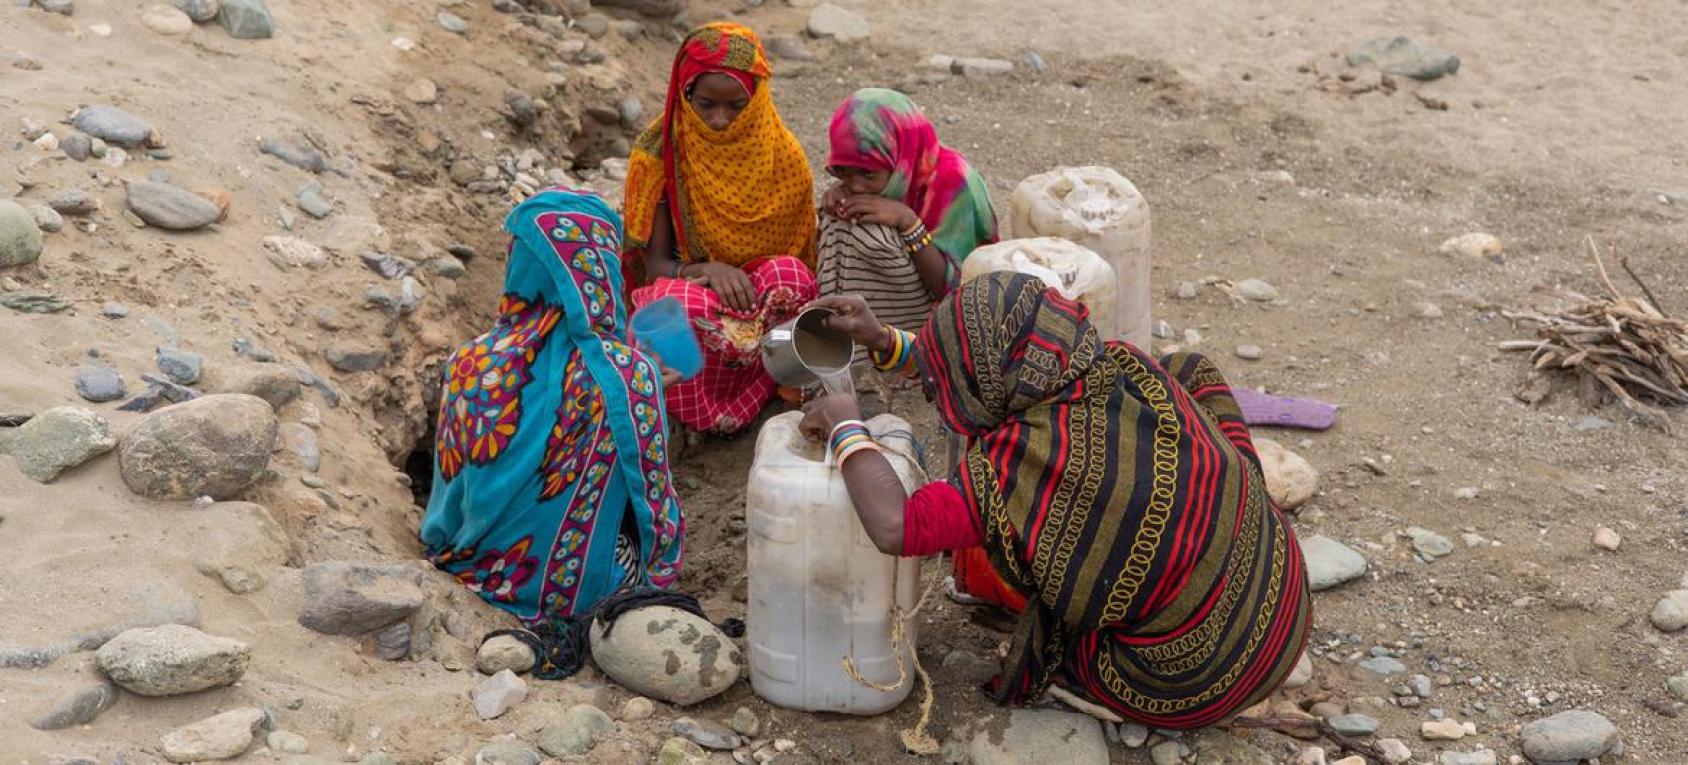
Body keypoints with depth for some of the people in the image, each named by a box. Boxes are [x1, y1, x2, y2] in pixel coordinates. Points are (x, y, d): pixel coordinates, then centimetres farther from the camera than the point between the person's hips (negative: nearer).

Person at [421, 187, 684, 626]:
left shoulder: (470, 365, -18)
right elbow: (651, 497, -13)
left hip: (475, 569, 7)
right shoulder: (632, 376, -25)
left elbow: (449, 490, -5)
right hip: (581, 585, -7)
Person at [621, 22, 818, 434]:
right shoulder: (660, 153, -9)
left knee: (791, 275, -33)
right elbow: (655, 267, -8)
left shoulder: (782, 156, -4)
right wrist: (707, 271, -28)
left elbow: (800, 260, 6)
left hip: (762, 295, 2)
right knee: (676, 301, -39)